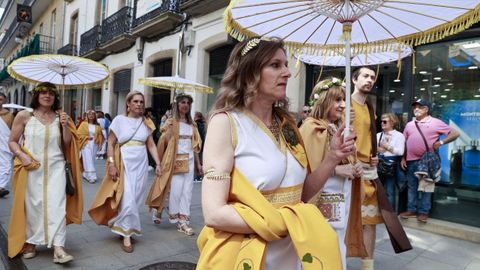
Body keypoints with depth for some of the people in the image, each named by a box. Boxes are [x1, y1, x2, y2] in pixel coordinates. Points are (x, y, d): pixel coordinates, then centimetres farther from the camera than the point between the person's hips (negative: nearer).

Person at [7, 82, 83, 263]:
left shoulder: (60, 117, 5)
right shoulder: (24, 116, -1)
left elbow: (68, 144, 6)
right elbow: (12, 141, 4)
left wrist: (65, 126, -9)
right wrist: (22, 156, -13)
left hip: (55, 167, 1)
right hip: (31, 168, 0)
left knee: (56, 204, -5)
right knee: (32, 205, 11)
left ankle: (58, 248, -4)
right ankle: (30, 243, 30)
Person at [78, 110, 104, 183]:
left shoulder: (97, 126, 4)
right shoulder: (83, 124, 0)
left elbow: (100, 135, 7)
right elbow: (79, 133, -2)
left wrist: (100, 144, -3)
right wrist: (87, 137, -12)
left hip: (94, 145, 3)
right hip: (86, 144, -3)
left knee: (92, 160, 8)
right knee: (88, 160, -7)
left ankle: (85, 174, 25)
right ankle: (91, 176, -10)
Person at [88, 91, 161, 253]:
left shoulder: (146, 123, 7)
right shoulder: (119, 120, -2)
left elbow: (151, 145, 7)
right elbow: (110, 144, -3)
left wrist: (158, 163, -2)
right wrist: (111, 164, -12)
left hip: (141, 164, 4)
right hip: (124, 164, -3)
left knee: (136, 199, 9)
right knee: (127, 199, -7)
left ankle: (122, 226, 31)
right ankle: (126, 235, 8)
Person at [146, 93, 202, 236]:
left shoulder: (192, 124, 12)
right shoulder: (171, 122, -2)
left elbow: (195, 145, 13)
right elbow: (165, 142, -8)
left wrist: (198, 163, 11)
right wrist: (170, 128, -22)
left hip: (189, 160, 5)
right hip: (176, 159, -4)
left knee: (187, 190, 3)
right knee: (176, 189, -2)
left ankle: (183, 220, 9)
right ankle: (175, 218, 17)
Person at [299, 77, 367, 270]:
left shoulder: (339, 128, 13)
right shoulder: (311, 127, -12)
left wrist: (354, 168, 3)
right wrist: (335, 169, -22)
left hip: (342, 201, 8)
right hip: (322, 202, -8)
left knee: (337, 253, 16)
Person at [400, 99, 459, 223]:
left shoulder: (435, 122, -1)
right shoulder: (409, 124, 13)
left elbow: (455, 133, -1)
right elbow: (404, 142, 15)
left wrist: (440, 142, -11)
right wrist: (403, 158, 9)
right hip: (411, 161, 5)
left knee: (426, 187, 4)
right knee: (411, 187, 10)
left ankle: (424, 212, 13)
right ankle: (411, 210, 18)